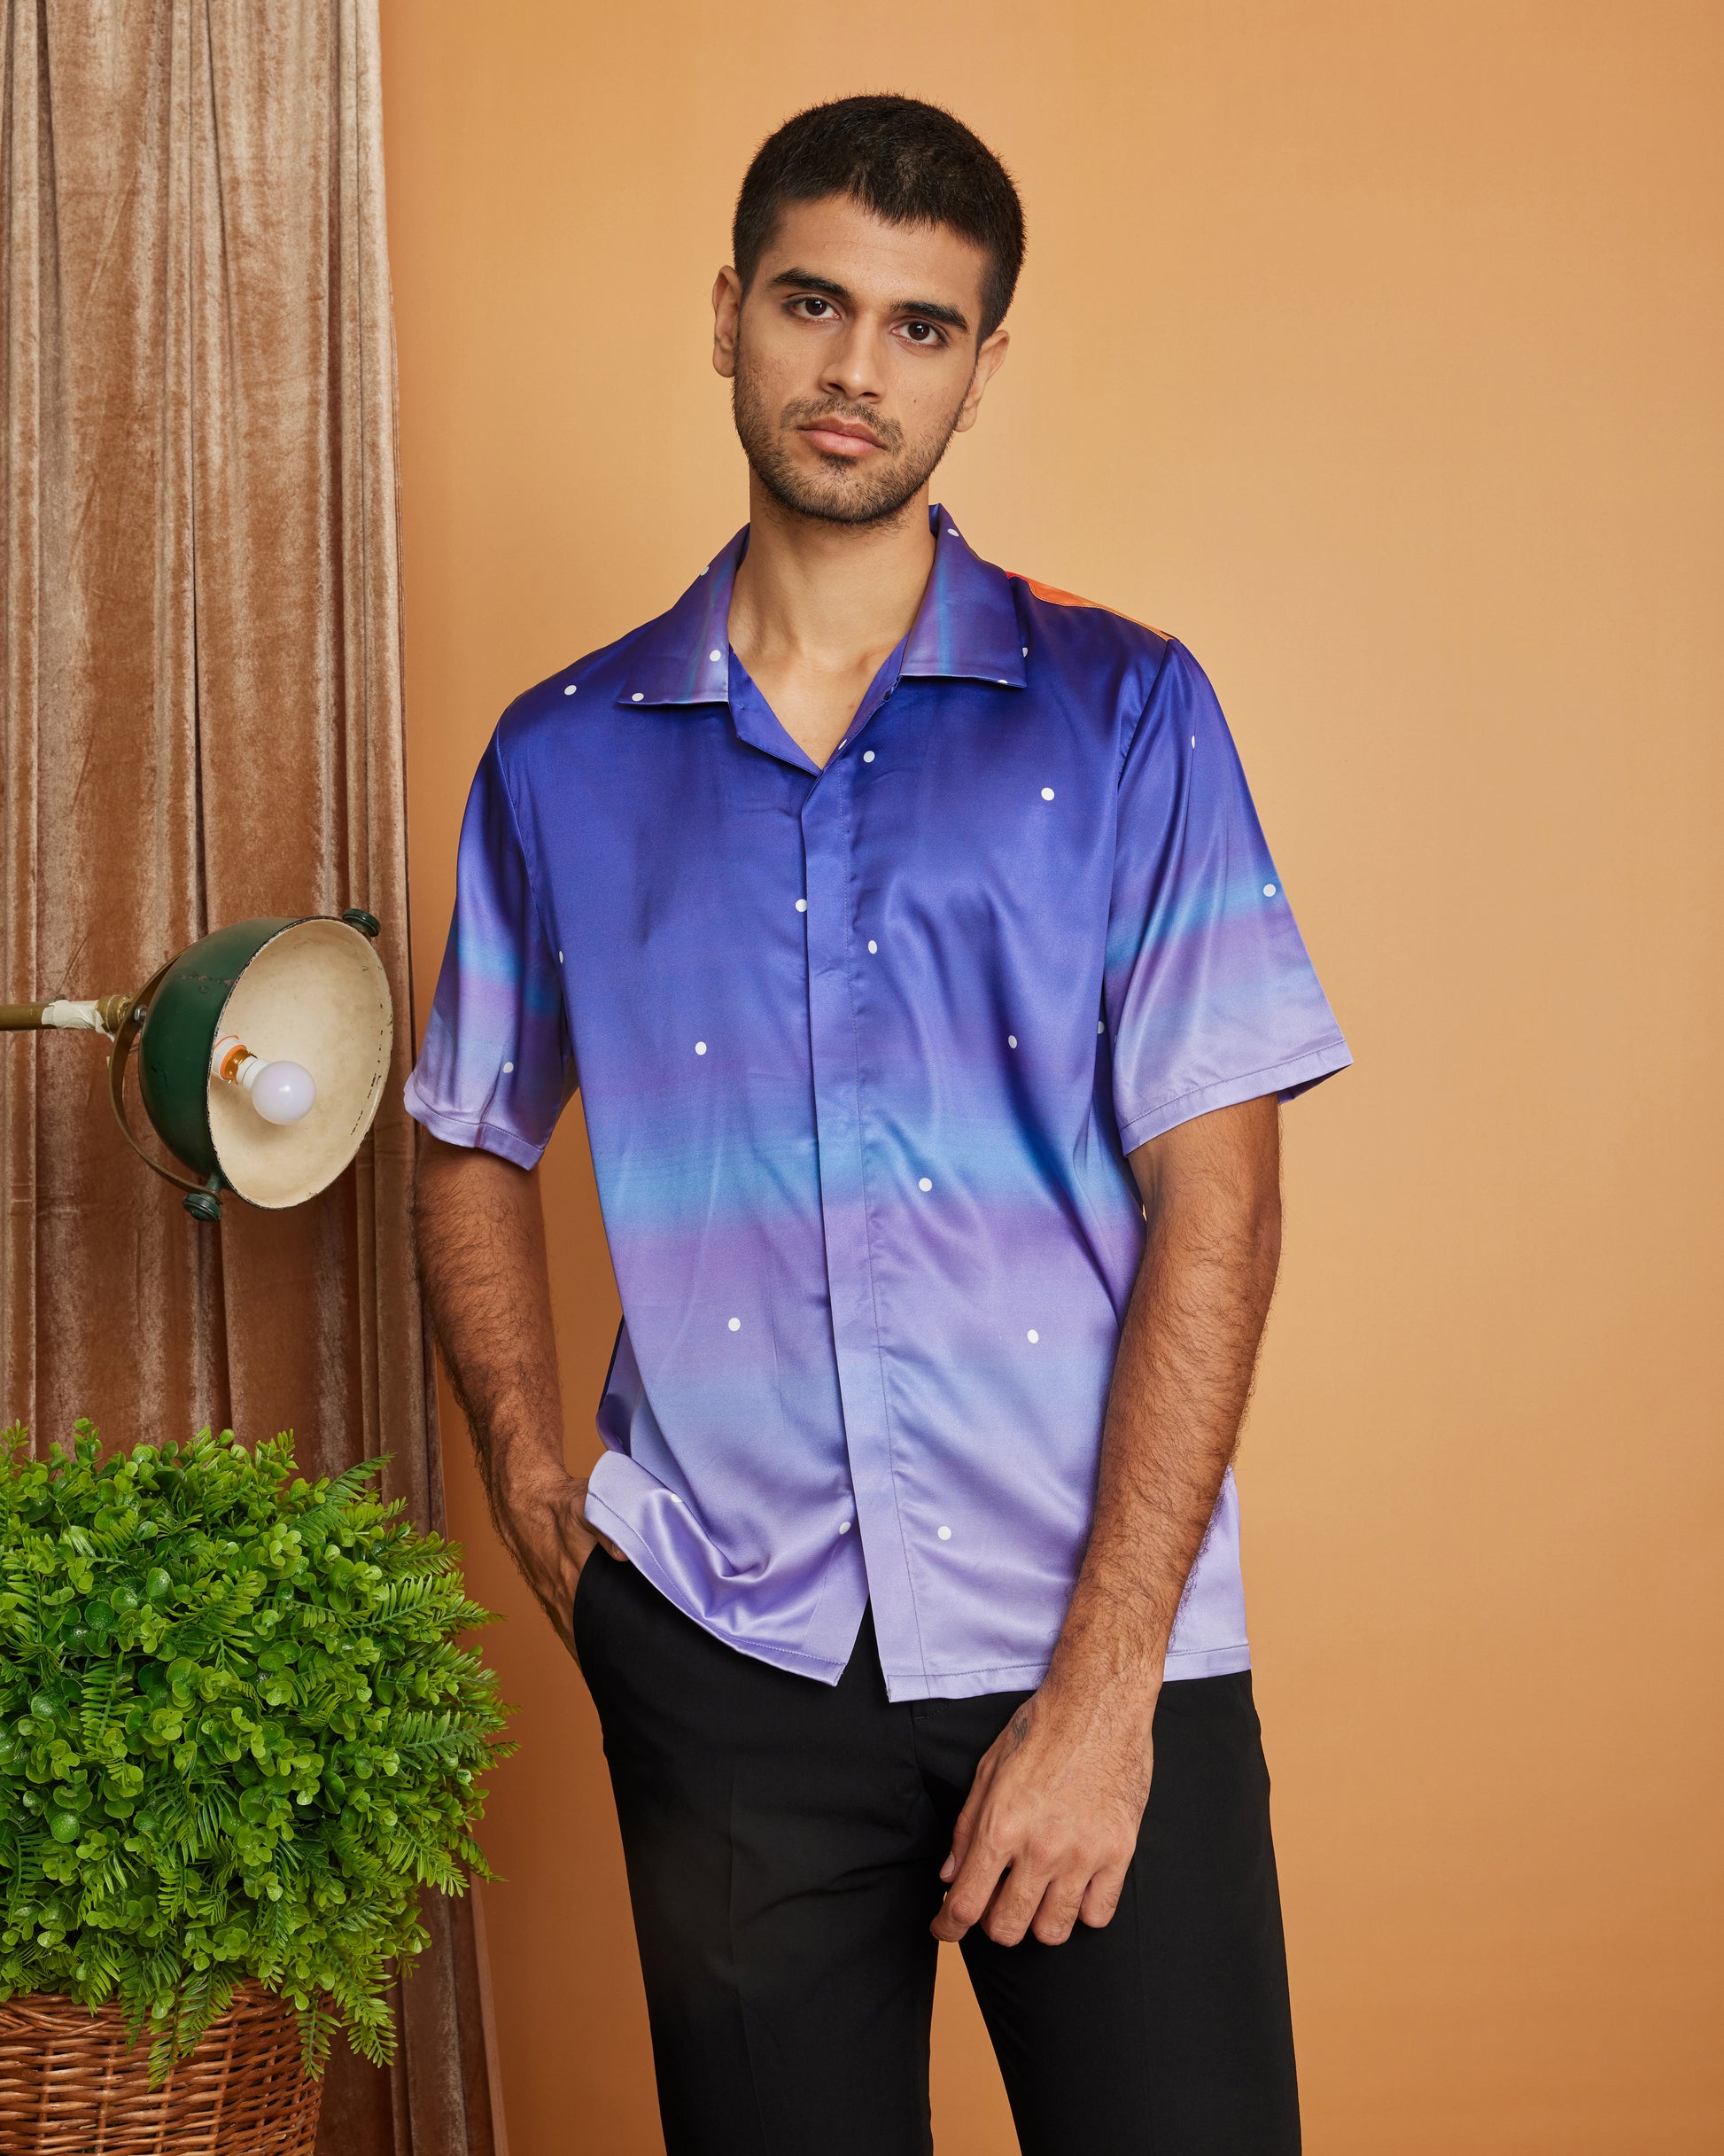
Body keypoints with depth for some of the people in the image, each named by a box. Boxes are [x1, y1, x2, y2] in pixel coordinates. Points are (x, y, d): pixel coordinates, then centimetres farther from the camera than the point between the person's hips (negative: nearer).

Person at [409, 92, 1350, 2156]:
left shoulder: (1123, 712, 0)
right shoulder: (563, 755, 8)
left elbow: (1214, 1191, -6)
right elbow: (474, 1151, 18)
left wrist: (1103, 1678, -12)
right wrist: (537, 1496, 3)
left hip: (1100, 1639, -1)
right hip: (727, 1654, 2)